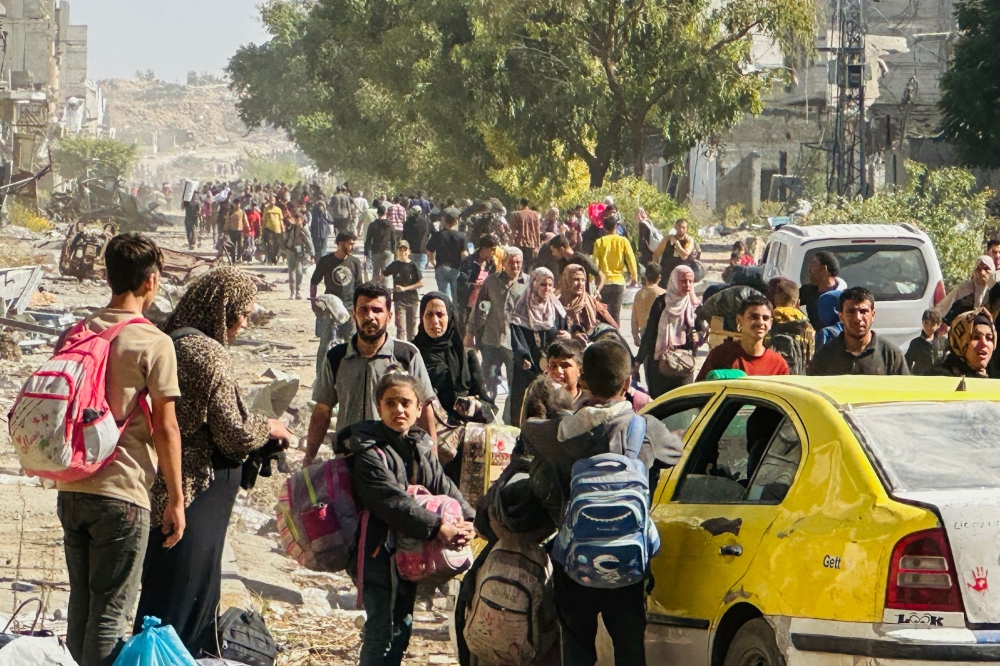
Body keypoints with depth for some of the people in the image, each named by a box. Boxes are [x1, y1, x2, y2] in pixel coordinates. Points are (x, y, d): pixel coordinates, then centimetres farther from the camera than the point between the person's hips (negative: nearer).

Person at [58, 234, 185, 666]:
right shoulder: (153, 344, -9)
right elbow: (165, 428, -9)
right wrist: (175, 499, -3)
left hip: (71, 490, 6)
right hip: (121, 493, -6)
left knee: (80, 603, 14)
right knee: (110, 613, -1)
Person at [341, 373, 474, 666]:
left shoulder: (420, 448, 10)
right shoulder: (370, 453, -15)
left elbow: (444, 487, 3)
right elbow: (392, 502, -24)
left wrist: (466, 519, -16)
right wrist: (437, 527, -29)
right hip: (379, 553, -8)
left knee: (401, 625, 17)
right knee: (384, 629, -9)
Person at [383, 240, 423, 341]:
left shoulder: (413, 266, -3)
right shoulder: (394, 265, 0)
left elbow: (421, 283, -5)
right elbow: (382, 276, 12)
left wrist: (405, 288, -11)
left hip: (412, 299, 1)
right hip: (400, 300, -1)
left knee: (411, 326, 10)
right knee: (401, 327, -9)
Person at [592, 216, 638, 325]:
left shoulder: (599, 242, -2)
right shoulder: (623, 241, -2)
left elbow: (595, 262, -4)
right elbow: (631, 259, -2)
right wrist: (634, 277, 7)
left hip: (604, 281, 0)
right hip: (619, 281, 0)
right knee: (616, 312, 3)